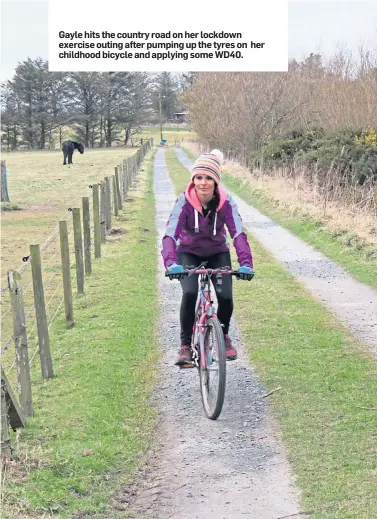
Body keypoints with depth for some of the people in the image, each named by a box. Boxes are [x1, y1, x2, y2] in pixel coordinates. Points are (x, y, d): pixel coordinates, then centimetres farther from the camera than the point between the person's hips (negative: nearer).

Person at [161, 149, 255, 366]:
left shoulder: (226, 202, -23)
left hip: (218, 253, 1)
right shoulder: (184, 202, -26)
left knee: (225, 296, -17)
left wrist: (246, 263, -46)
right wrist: (171, 263, -52)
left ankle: (224, 335, 15)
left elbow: (239, 234, -30)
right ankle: (186, 345, -8)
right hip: (189, 253, -1)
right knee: (189, 293, -26)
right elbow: (170, 235, -34)